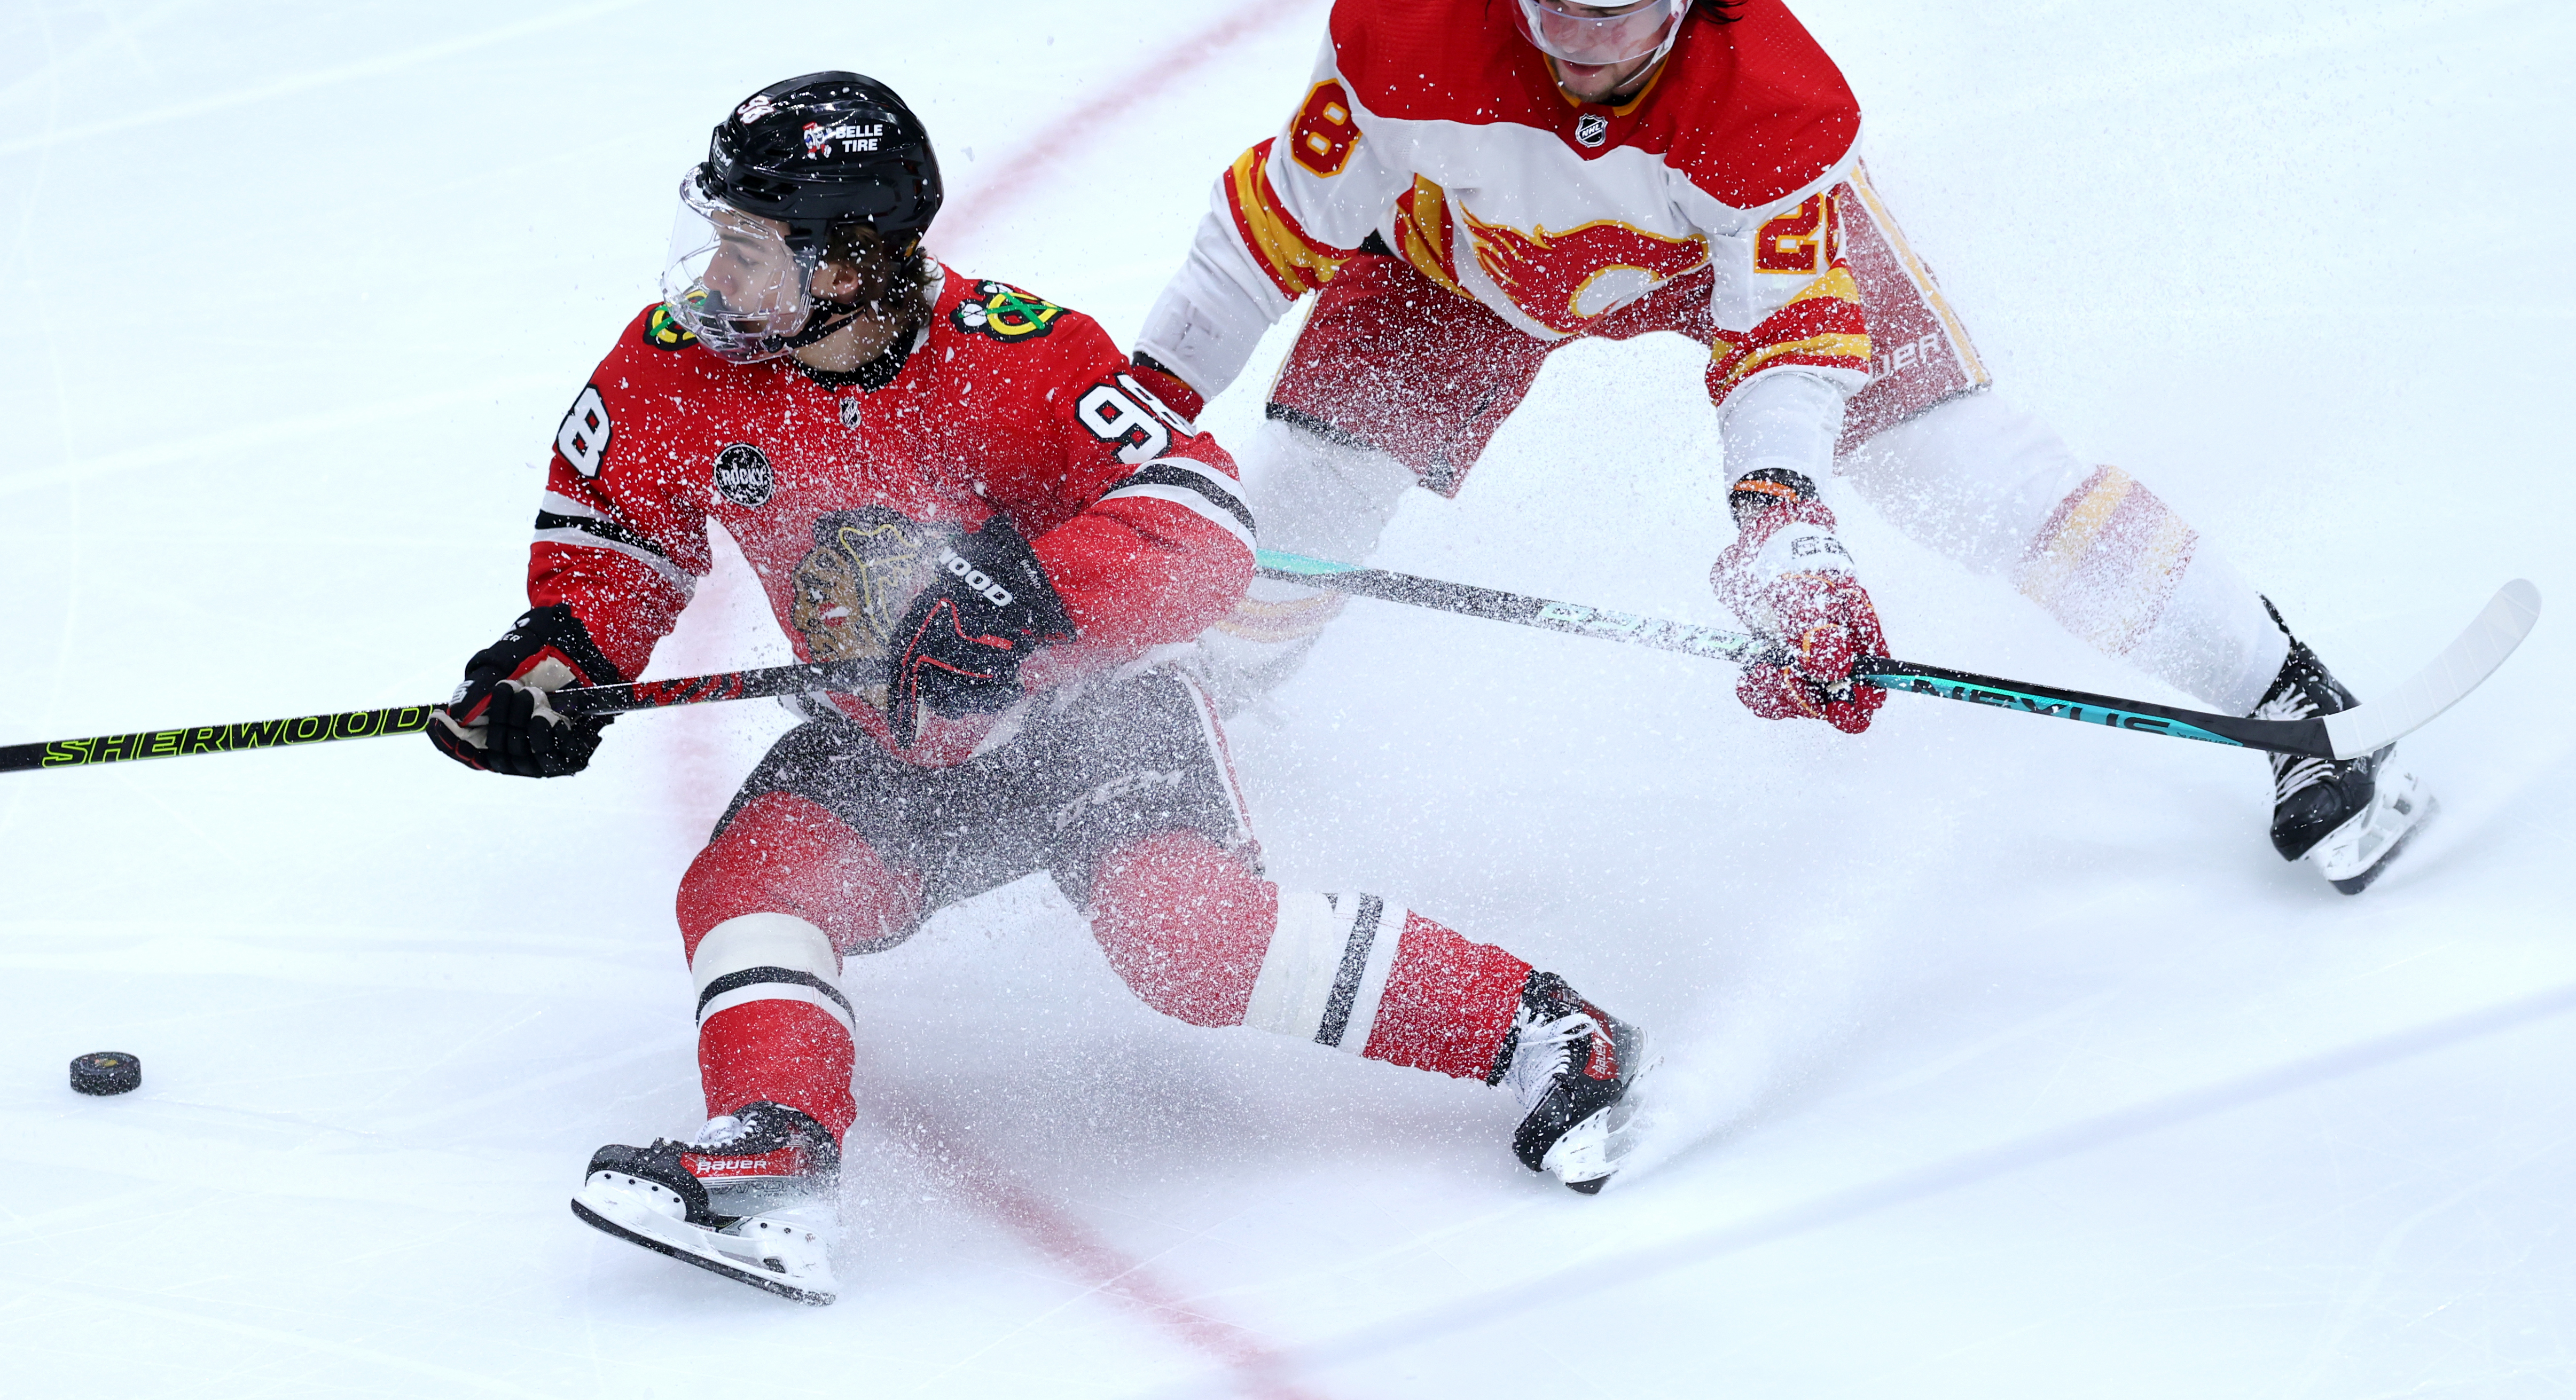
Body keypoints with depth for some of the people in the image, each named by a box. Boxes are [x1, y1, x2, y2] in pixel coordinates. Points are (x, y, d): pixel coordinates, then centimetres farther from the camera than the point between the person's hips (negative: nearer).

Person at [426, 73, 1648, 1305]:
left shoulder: (1018, 359, -26)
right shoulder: (676, 370, -11)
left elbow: (1200, 527, -31)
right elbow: (611, 524, 8)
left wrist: (1024, 601, -44)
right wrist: (555, 661, -9)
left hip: (1089, 716, -5)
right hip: (884, 758, 6)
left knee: (1189, 934, -26)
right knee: (750, 885, -19)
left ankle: (1539, 1032, -17)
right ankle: (765, 1176, -23)